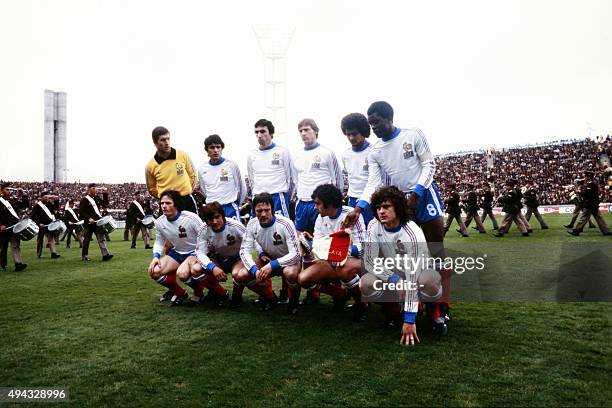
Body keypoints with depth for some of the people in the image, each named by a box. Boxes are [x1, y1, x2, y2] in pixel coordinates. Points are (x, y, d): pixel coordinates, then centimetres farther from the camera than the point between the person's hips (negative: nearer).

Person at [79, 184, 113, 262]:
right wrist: (89, 218, -23)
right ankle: (84, 256, 22)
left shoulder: (96, 198, 14)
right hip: (89, 223, -5)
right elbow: (81, 211, -13)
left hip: (97, 222, 5)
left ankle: (105, 254, -14)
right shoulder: (84, 199, -6)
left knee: (101, 238, -6)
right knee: (86, 240, 8)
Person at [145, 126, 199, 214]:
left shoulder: (183, 155, -4)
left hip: (187, 201, 0)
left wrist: (187, 192, 4)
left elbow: (193, 175, 9)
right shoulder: (150, 166, -4)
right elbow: (152, 189, 11)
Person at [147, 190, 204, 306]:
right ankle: (179, 291, 11)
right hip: (177, 253, 6)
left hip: (195, 252, -6)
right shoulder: (159, 222, -4)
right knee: (153, 271, -14)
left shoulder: (190, 217, -21)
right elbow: (159, 241, 11)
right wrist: (156, 256, -8)